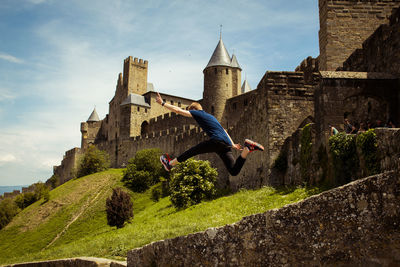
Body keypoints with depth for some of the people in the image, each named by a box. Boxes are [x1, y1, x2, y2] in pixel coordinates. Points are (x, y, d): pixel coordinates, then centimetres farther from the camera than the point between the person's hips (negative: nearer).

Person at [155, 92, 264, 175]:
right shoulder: (210, 116, 35)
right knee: (234, 171, 3)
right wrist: (233, 144, 40)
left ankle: (170, 164, 16)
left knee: (191, 151, 8)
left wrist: (163, 103, 17)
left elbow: (178, 110, 8)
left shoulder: (197, 113, 11)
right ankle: (247, 149, -10)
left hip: (217, 141, -7)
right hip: (226, 144, 8)